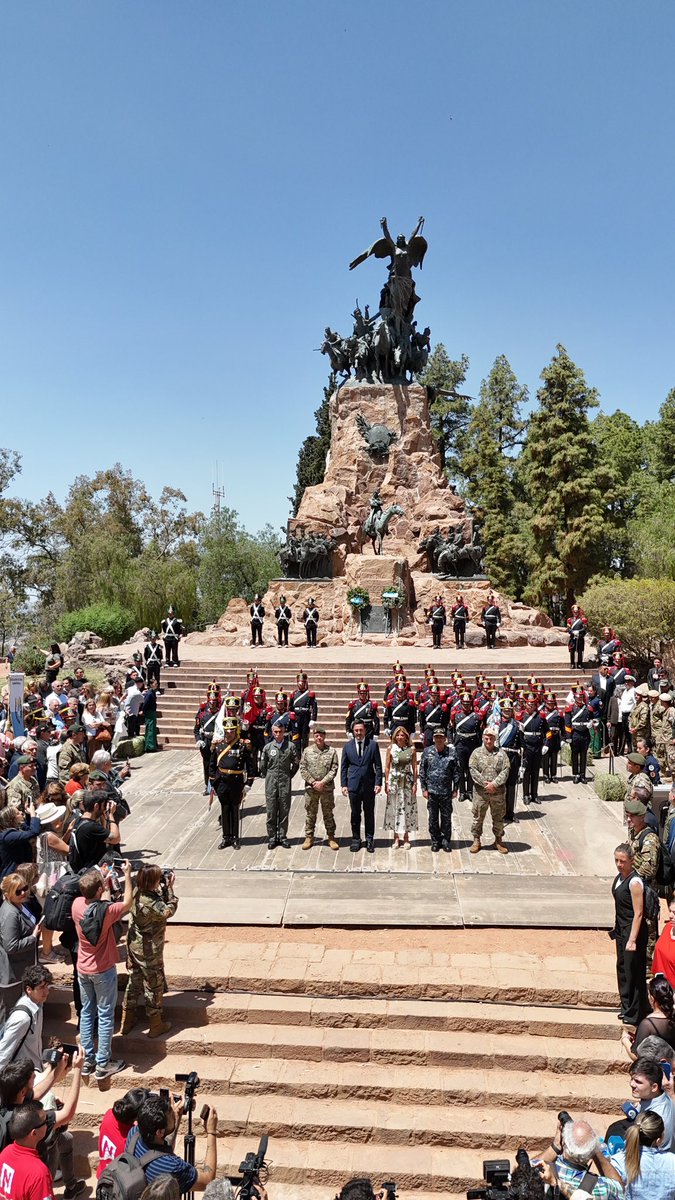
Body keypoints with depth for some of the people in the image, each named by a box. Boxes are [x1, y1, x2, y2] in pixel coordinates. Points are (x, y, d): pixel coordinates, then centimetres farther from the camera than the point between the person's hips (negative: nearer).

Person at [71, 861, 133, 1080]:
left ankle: (87, 1060, 27)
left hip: (83, 969, 5)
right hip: (103, 971, -5)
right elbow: (127, 903, -6)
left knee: (87, 1013, 18)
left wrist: (104, 880, 10)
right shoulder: (106, 910, -26)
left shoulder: (77, 904, -12)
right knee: (105, 1016, 8)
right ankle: (103, 1064, 15)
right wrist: (127, 875, -3)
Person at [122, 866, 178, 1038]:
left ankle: (126, 1022, 35)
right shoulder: (152, 904, -33)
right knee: (154, 985, 11)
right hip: (149, 951, -8)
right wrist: (170, 887, -11)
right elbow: (170, 910, -13)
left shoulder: (136, 892, -9)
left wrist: (164, 887, -6)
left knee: (134, 982, 23)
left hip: (133, 946, 8)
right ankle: (156, 1025, 27)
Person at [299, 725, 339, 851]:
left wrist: (322, 782, -14)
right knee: (310, 814, 8)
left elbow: (334, 770, -6)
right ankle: (309, 837, 19)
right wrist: (313, 782, -10)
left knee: (328, 813, 7)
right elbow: (303, 769, 0)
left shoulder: (332, 751, -2)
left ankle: (331, 837, 17)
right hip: (310, 788, 1)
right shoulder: (307, 751, 2)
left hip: (327, 788, -1)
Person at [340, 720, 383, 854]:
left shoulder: (373, 744, 0)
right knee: (355, 814, 7)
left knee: (369, 813, 7)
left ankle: (370, 839, 18)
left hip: (369, 785, -1)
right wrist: (343, 784, 0)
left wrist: (378, 783, -6)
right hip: (353, 785, 1)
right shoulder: (347, 746, 5)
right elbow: (344, 767, 8)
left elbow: (378, 765, 1)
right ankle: (356, 839, 19)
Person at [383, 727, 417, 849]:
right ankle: (396, 837, 15)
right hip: (394, 781, 0)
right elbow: (387, 767, 2)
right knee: (394, 808, 4)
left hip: (408, 781, 0)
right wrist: (386, 783, -2)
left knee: (407, 808, 5)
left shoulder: (411, 749, -1)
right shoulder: (390, 748, -1)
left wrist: (415, 783, -2)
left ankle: (406, 837, 17)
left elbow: (414, 767, 2)